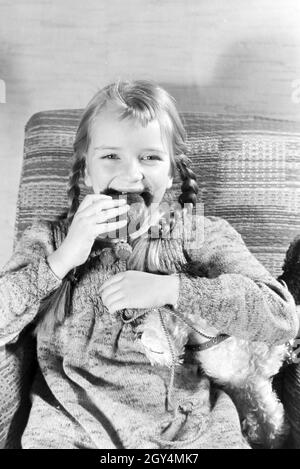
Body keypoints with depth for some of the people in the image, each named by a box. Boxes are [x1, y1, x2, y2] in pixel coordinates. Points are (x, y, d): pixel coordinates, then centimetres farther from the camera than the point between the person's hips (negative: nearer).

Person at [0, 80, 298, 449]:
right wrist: (62, 260, -16)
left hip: (189, 429, 1)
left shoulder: (205, 236, 1)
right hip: (74, 427, 0)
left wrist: (170, 289, -17)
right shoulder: (49, 239, 4)